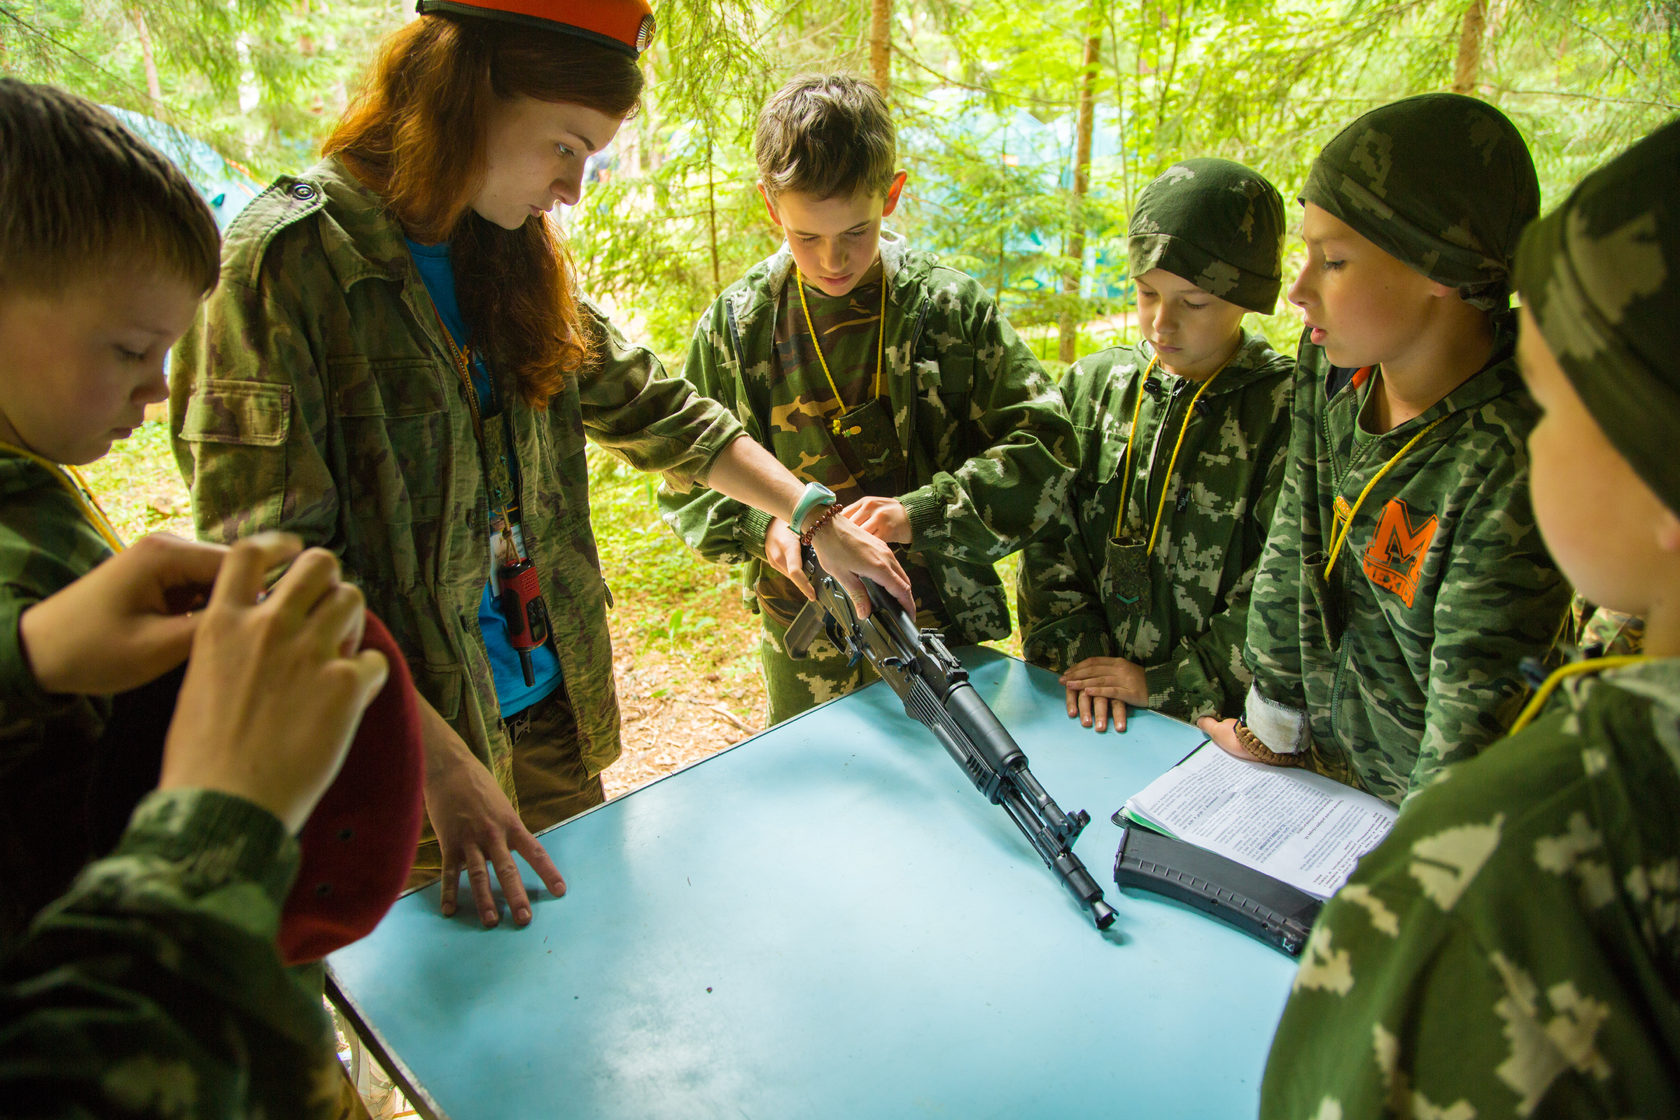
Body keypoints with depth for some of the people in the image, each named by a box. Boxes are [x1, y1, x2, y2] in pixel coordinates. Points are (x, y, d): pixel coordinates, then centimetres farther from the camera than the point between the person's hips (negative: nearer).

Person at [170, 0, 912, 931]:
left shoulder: (514, 261, 4)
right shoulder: (285, 261, -17)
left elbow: (650, 408, 12)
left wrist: (818, 522, 9)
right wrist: (440, 757, -24)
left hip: (552, 717, 6)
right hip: (404, 755, -6)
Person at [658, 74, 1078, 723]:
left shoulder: (953, 308, -7)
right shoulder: (737, 325, -3)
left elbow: (1043, 448, -8)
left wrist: (924, 511, -21)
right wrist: (760, 527, -16)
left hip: (940, 628, -1)